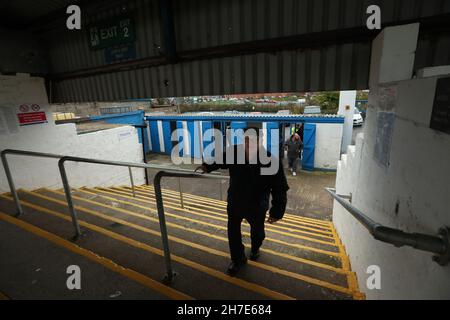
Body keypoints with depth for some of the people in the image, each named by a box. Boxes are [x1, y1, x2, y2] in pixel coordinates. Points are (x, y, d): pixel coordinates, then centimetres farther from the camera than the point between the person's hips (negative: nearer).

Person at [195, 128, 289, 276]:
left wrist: (276, 212, -16)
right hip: (234, 202, 2)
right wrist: (207, 167, -11)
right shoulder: (233, 152, -21)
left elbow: (279, 190, -20)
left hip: (257, 206, -1)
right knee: (233, 232, 15)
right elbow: (219, 160, 4)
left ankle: (255, 249, 60)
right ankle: (237, 259, 42)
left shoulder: (271, 161, -29)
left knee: (257, 231, 25)